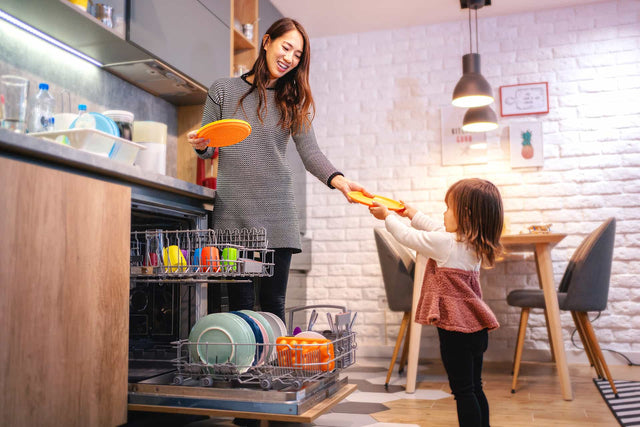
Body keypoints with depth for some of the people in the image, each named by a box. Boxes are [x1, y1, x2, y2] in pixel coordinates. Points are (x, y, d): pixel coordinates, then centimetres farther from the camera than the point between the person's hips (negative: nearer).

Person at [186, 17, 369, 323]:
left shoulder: (293, 102, 12)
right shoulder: (223, 89, 8)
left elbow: (310, 152, 0)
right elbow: (208, 150, 11)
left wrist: (338, 180, -19)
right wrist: (200, 145, -13)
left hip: (276, 213, 1)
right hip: (233, 211, -1)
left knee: (273, 303, 2)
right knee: (240, 303, 1)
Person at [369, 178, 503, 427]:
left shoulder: (444, 244, -15)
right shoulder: (475, 245, 9)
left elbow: (408, 236, -2)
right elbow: (438, 230, 24)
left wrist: (387, 216, 15)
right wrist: (413, 214, 35)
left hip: (455, 327, -8)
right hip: (476, 328, 8)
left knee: (463, 390, -2)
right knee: (474, 389, 17)